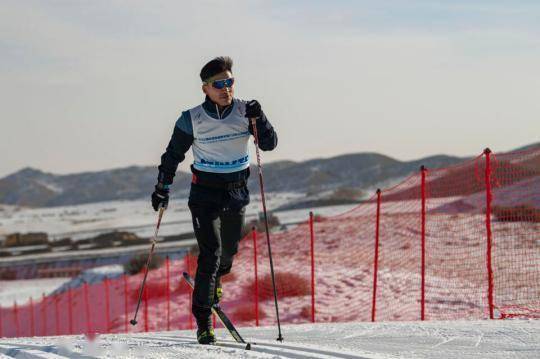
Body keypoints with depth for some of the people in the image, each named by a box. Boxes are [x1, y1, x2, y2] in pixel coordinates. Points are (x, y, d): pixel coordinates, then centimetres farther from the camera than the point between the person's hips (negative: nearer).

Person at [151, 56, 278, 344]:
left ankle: (212, 280, 52)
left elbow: (269, 144, -10)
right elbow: (173, 153, 1)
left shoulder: (245, 112, -5)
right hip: (205, 193, -3)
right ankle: (203, 320, -7)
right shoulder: (192, 120, -11)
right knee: (211, 253, -13)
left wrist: (258, 119, -26)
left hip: (237, 193, 3)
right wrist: (162, 187, 2)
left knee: (229, 250, 17)